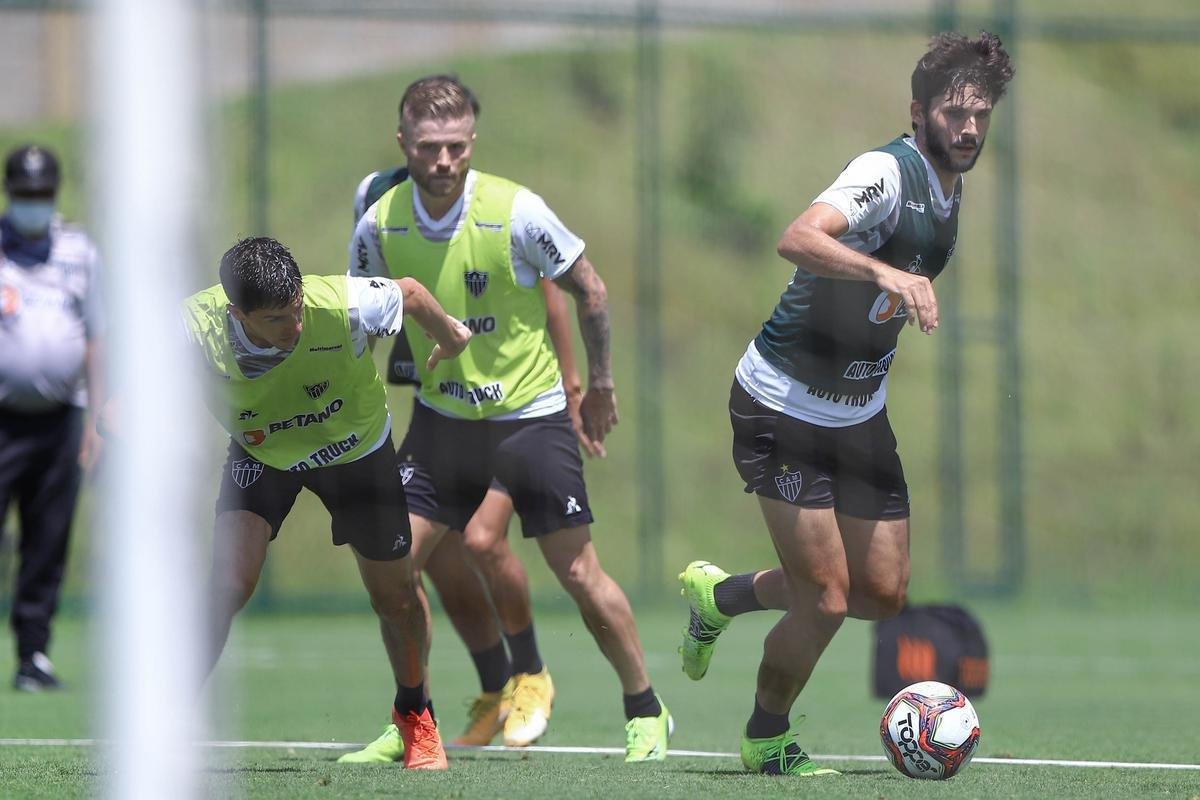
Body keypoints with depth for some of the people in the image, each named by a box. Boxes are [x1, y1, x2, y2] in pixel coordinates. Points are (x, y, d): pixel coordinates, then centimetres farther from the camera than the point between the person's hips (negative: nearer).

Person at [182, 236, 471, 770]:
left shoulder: (342, 305, -39)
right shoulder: (196, 327, -36)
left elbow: (409, 294, -15)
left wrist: (449, 337, 4)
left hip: (357, 450, 0)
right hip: (259, 454, 0)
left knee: (395, 597, 10)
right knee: (229, 582, -21)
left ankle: (415, 715, 39)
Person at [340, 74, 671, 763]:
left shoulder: (516, 211, -19)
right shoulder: (379, 225, -8)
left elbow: (589, 289, -4)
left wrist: (600, 383, 4)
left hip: (530, 414, -3)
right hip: (441, 416, 3)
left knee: (579, 573, -4)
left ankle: (647, 713, 13)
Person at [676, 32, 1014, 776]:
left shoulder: (950, 189, 6)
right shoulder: (887, 172, -22)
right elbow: (799, 239, -41)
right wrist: (885, 273, -54)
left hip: (860, 415, 8)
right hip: (784, 404, -8)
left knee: (885, 593, 6)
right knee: (827, 598, -10)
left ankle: (722, 595, 30)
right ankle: (766, 740, 16)